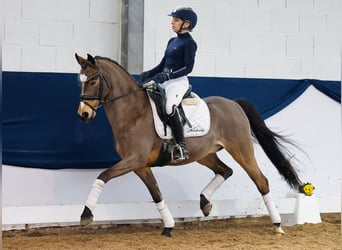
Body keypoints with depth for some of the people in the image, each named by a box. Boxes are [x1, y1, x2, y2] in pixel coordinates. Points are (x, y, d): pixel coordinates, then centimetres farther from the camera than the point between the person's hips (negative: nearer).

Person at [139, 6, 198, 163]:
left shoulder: (189, 43, -6)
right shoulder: (172, 41, 19)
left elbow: (188, 67, -14)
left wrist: (167, 75, -22)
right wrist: (148, 74, 4)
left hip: (178, 81, -9)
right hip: (164, 80, 10)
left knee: (169, 107, -31)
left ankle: (181, 148, -30)